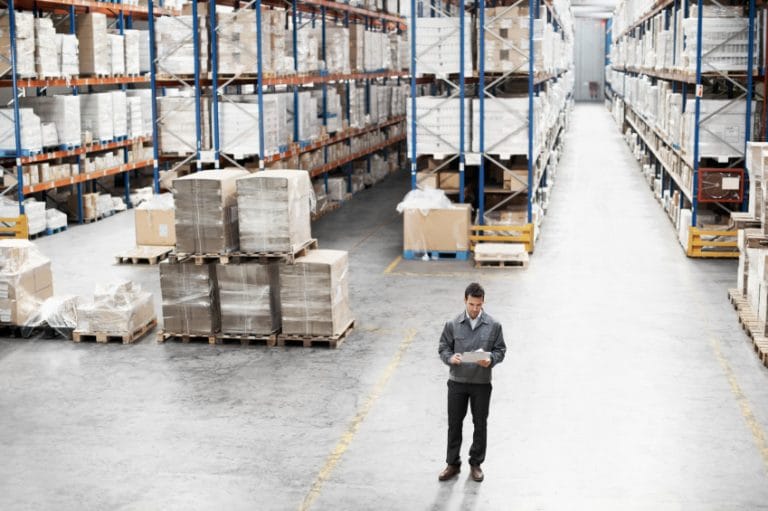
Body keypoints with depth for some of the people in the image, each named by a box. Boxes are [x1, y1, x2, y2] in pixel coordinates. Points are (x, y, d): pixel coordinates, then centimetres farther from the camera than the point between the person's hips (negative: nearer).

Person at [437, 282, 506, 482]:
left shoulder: (493, 325, -5)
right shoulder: (453, 325, -4)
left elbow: (500, 350, 1)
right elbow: (443, 347, 3)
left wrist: (490, 360, -20)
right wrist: (450, 358, -19)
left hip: (482, 383, 0)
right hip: (457, 382, 0)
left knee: (480, 425, 10)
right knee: (454, 423, 8)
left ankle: (476, 464, 26)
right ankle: (453, 464, 22)